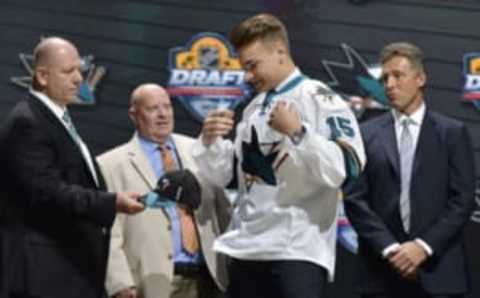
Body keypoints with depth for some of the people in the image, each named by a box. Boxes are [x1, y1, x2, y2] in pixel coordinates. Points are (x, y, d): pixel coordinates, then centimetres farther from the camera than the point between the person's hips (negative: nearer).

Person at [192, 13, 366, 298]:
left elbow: (347, 170, -15)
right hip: (247, 248, 7)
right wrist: (210, 141, 1)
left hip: (298, 250, -7)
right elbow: (227, 175, 18)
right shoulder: (253, 108, 16)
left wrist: (297, 132, -20)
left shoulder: (319, 99, -4)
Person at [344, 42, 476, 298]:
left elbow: (462, 200, 0)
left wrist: (424, 246, -10)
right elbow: (355, 199, 2)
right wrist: (389, 248, -9)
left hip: (437, 269, -1)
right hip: (382, 271, 1)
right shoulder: (367, 134, 8)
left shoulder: (452, 132, 7)